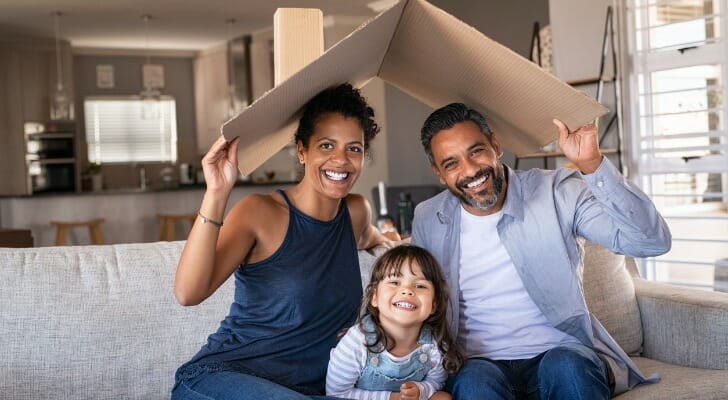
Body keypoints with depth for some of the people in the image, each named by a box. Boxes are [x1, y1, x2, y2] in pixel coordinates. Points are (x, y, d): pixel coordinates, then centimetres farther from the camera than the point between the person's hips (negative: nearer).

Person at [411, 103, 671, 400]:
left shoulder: (556, 193, -4)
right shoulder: (427, 219, 5)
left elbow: (653, 241, -13)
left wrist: (592, 165, -24)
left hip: (563, 356, 0)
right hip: (478, 362, 0)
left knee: (567, 366, -33)